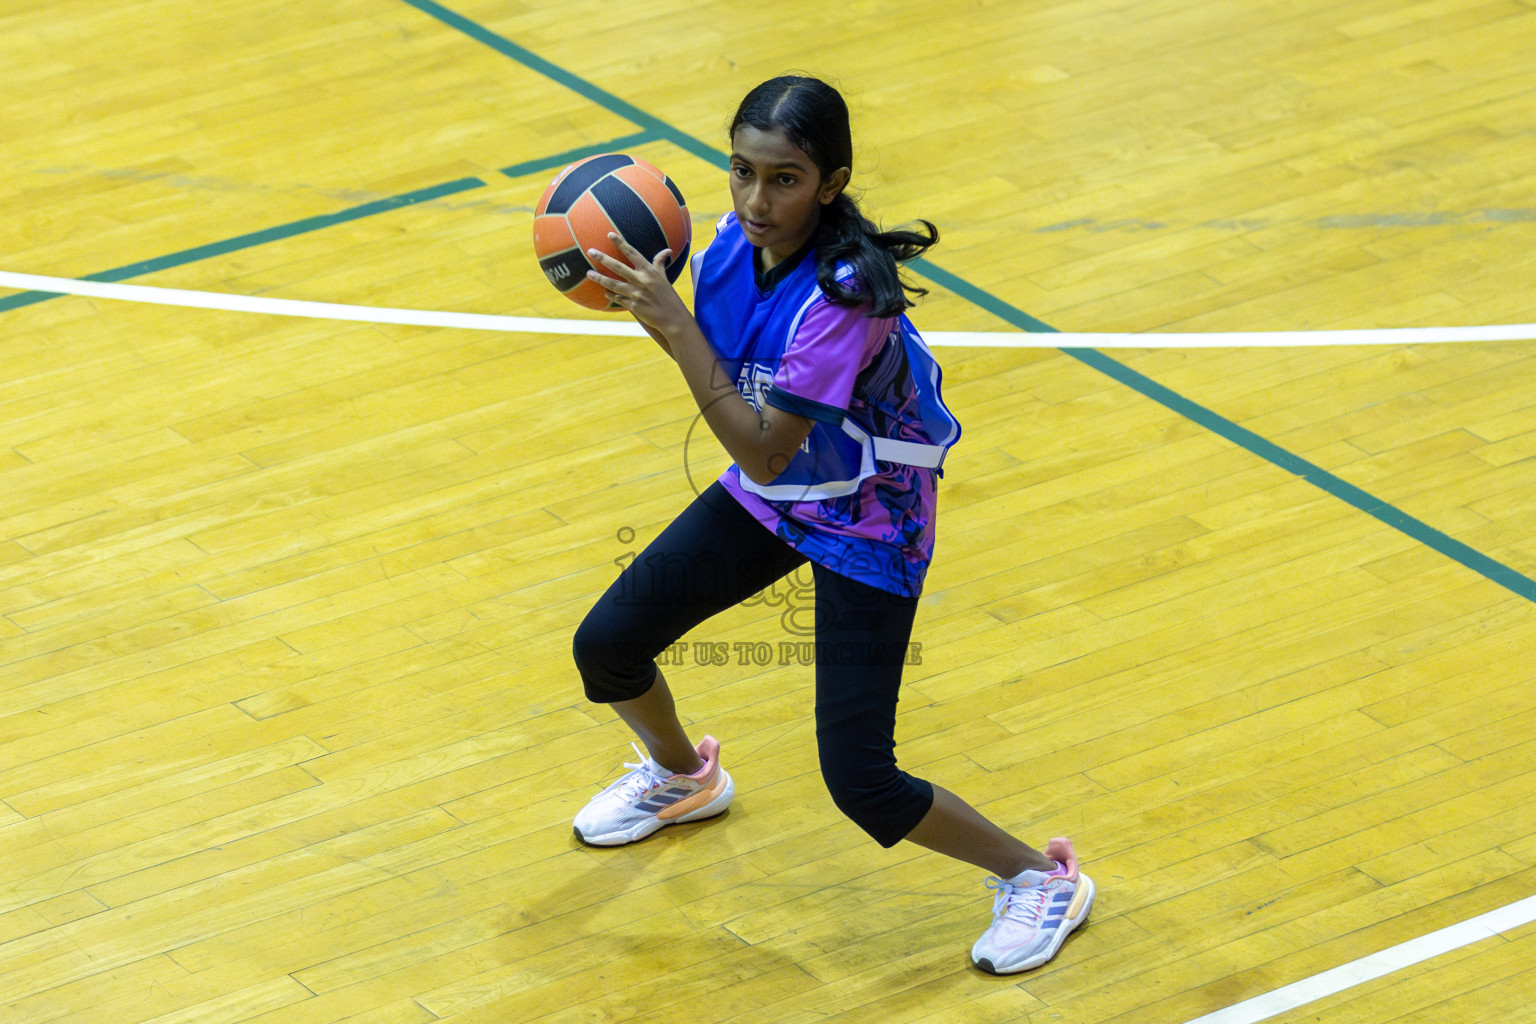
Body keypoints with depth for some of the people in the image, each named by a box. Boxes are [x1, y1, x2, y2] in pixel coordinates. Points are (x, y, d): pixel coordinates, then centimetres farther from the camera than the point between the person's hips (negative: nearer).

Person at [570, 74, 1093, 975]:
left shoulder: (847, 293, -35)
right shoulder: (735, 243, -13)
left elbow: (762, 452, -35)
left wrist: (674, 324, -37)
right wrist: (648, 302, -9)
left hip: (867, 520, -7)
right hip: (769, 495, 7)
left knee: (861, 783, -11)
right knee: (605, 646, 8)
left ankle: (1041, 879, 14)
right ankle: (683, 778, 43)